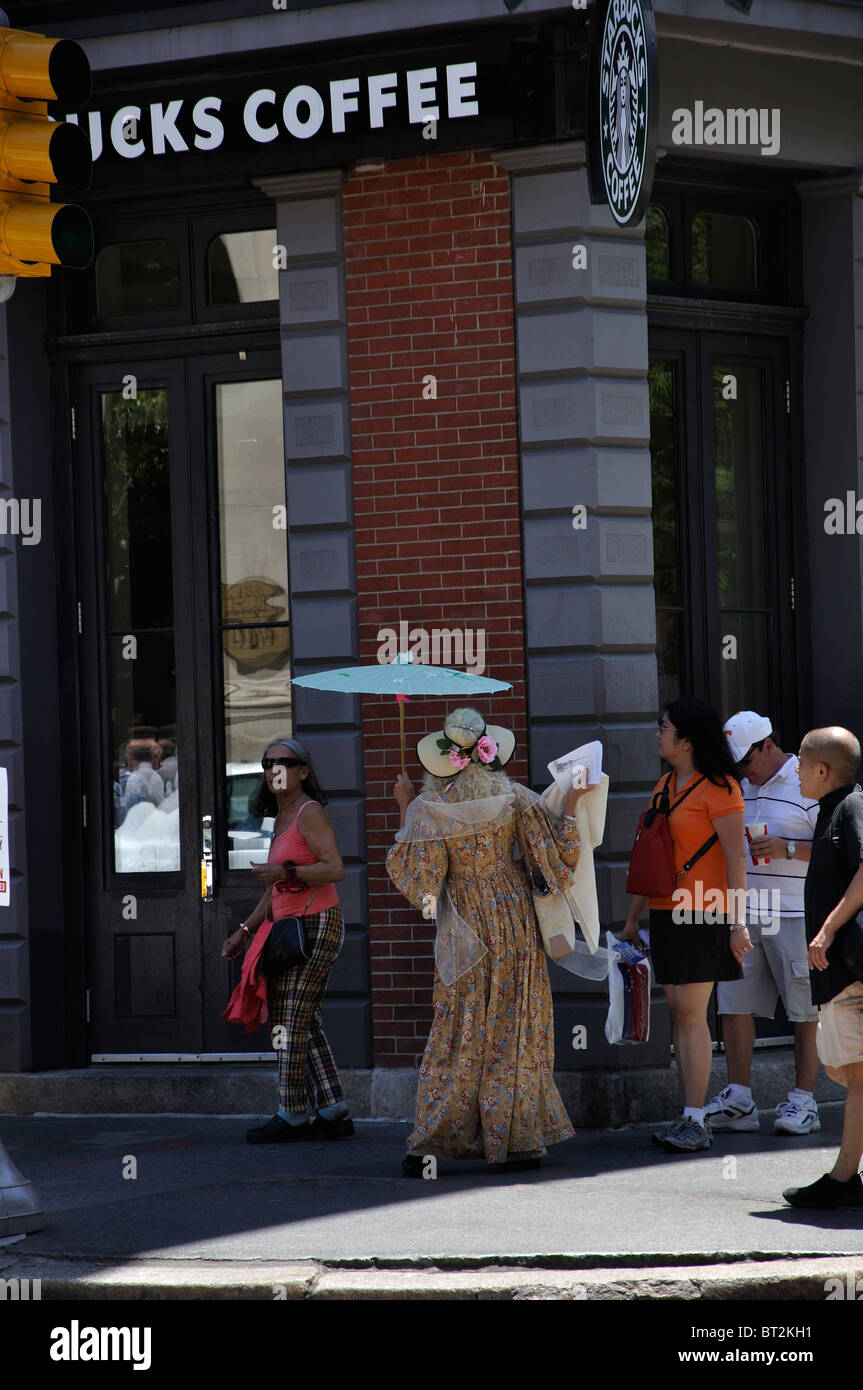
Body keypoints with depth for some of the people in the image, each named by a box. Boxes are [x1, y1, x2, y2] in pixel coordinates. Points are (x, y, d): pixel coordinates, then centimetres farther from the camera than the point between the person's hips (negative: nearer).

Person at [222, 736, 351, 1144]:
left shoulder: (309, 813, -9)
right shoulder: (281, 819, 19)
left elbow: (335, 868, -19)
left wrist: (286, 873, -28)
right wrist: (245, 930, 25)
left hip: (315, 924, -10)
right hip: (292, 928, 10)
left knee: (290, 1020, -10)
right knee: (307, 1023, 8)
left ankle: (293, 1117, -7)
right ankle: (333, 1113, 10)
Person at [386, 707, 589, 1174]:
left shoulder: (429, 808, -9)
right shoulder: (515, 799, -8)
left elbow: (412, 873, -5)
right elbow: (556, 858, -7)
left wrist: (405, 811, 1)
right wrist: (569, 807, 4)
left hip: (464, 933, 0)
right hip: (514, 923, 0)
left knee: (457, 1032, 7)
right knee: (513, 1029, 6)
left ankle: (431, 1140, 2)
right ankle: (511, 1141, 5)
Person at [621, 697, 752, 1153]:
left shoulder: (718, 789, -9)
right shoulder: (665, 786, 15)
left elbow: (736, 858, -12)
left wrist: (739, 922, -17)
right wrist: (633, 917, 21)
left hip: (703, 916, -8)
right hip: (667, 912, 8)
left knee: (691, 1013, -11)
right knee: (678, 1013, 6)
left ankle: (695, 1122, -10)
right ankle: (688, 1120, 9)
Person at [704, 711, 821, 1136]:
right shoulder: (736, 786, 15)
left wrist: (787, 849, -19)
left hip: (794, 914, -6)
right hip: (741, 913, 6)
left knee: (805, 1010, -1)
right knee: (733, 1003, 2)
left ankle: (803, 1100, 4)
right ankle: (738, 1100, 6)